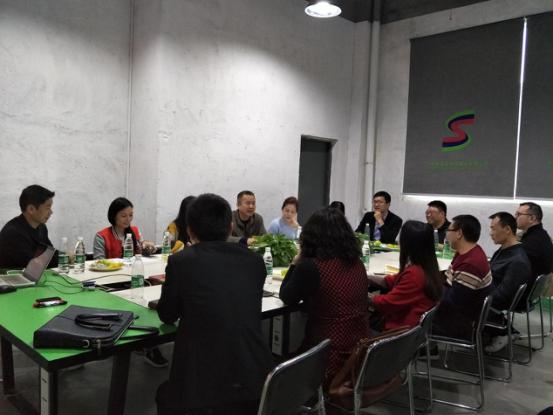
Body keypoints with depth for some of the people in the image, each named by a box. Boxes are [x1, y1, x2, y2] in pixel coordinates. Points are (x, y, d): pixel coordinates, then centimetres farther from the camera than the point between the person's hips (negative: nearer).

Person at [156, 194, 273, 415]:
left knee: (165, 396, 31)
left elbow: (167, 316, 7)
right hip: (256, 382, 4)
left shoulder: (181, 260, -7)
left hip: (205, 389, -4)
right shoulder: (254, 260, 4)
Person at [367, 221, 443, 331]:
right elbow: (393, 281, 11)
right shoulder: (427, 267, 0)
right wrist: (367, 277, 8)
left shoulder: (414, 274, -28)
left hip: (403, 328, -8)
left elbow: (387, 302, -19)